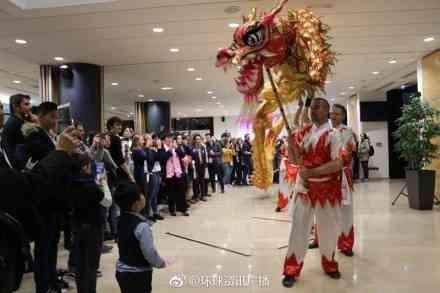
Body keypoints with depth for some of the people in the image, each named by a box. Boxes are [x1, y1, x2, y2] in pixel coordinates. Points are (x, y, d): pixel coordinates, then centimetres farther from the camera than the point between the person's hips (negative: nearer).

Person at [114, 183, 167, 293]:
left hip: (122, 270, 8)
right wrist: (160, 263, -5)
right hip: (138, 274, -8)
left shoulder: (122, 220, -2)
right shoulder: (142, 226, -28)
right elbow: (149, 252, -24)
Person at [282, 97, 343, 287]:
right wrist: (292, 145, -11)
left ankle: (329, 263, 34)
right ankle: (292, 269, 16)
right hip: (303, 186, 4)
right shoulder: (303, 132, 6)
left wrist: (311, 172, -23)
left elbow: (337, 164, -18)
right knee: (298, 227, 6)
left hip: (327, 187, -3)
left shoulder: (333, 134, -9)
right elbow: (294, 160, 9)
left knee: (328, 227, 11)